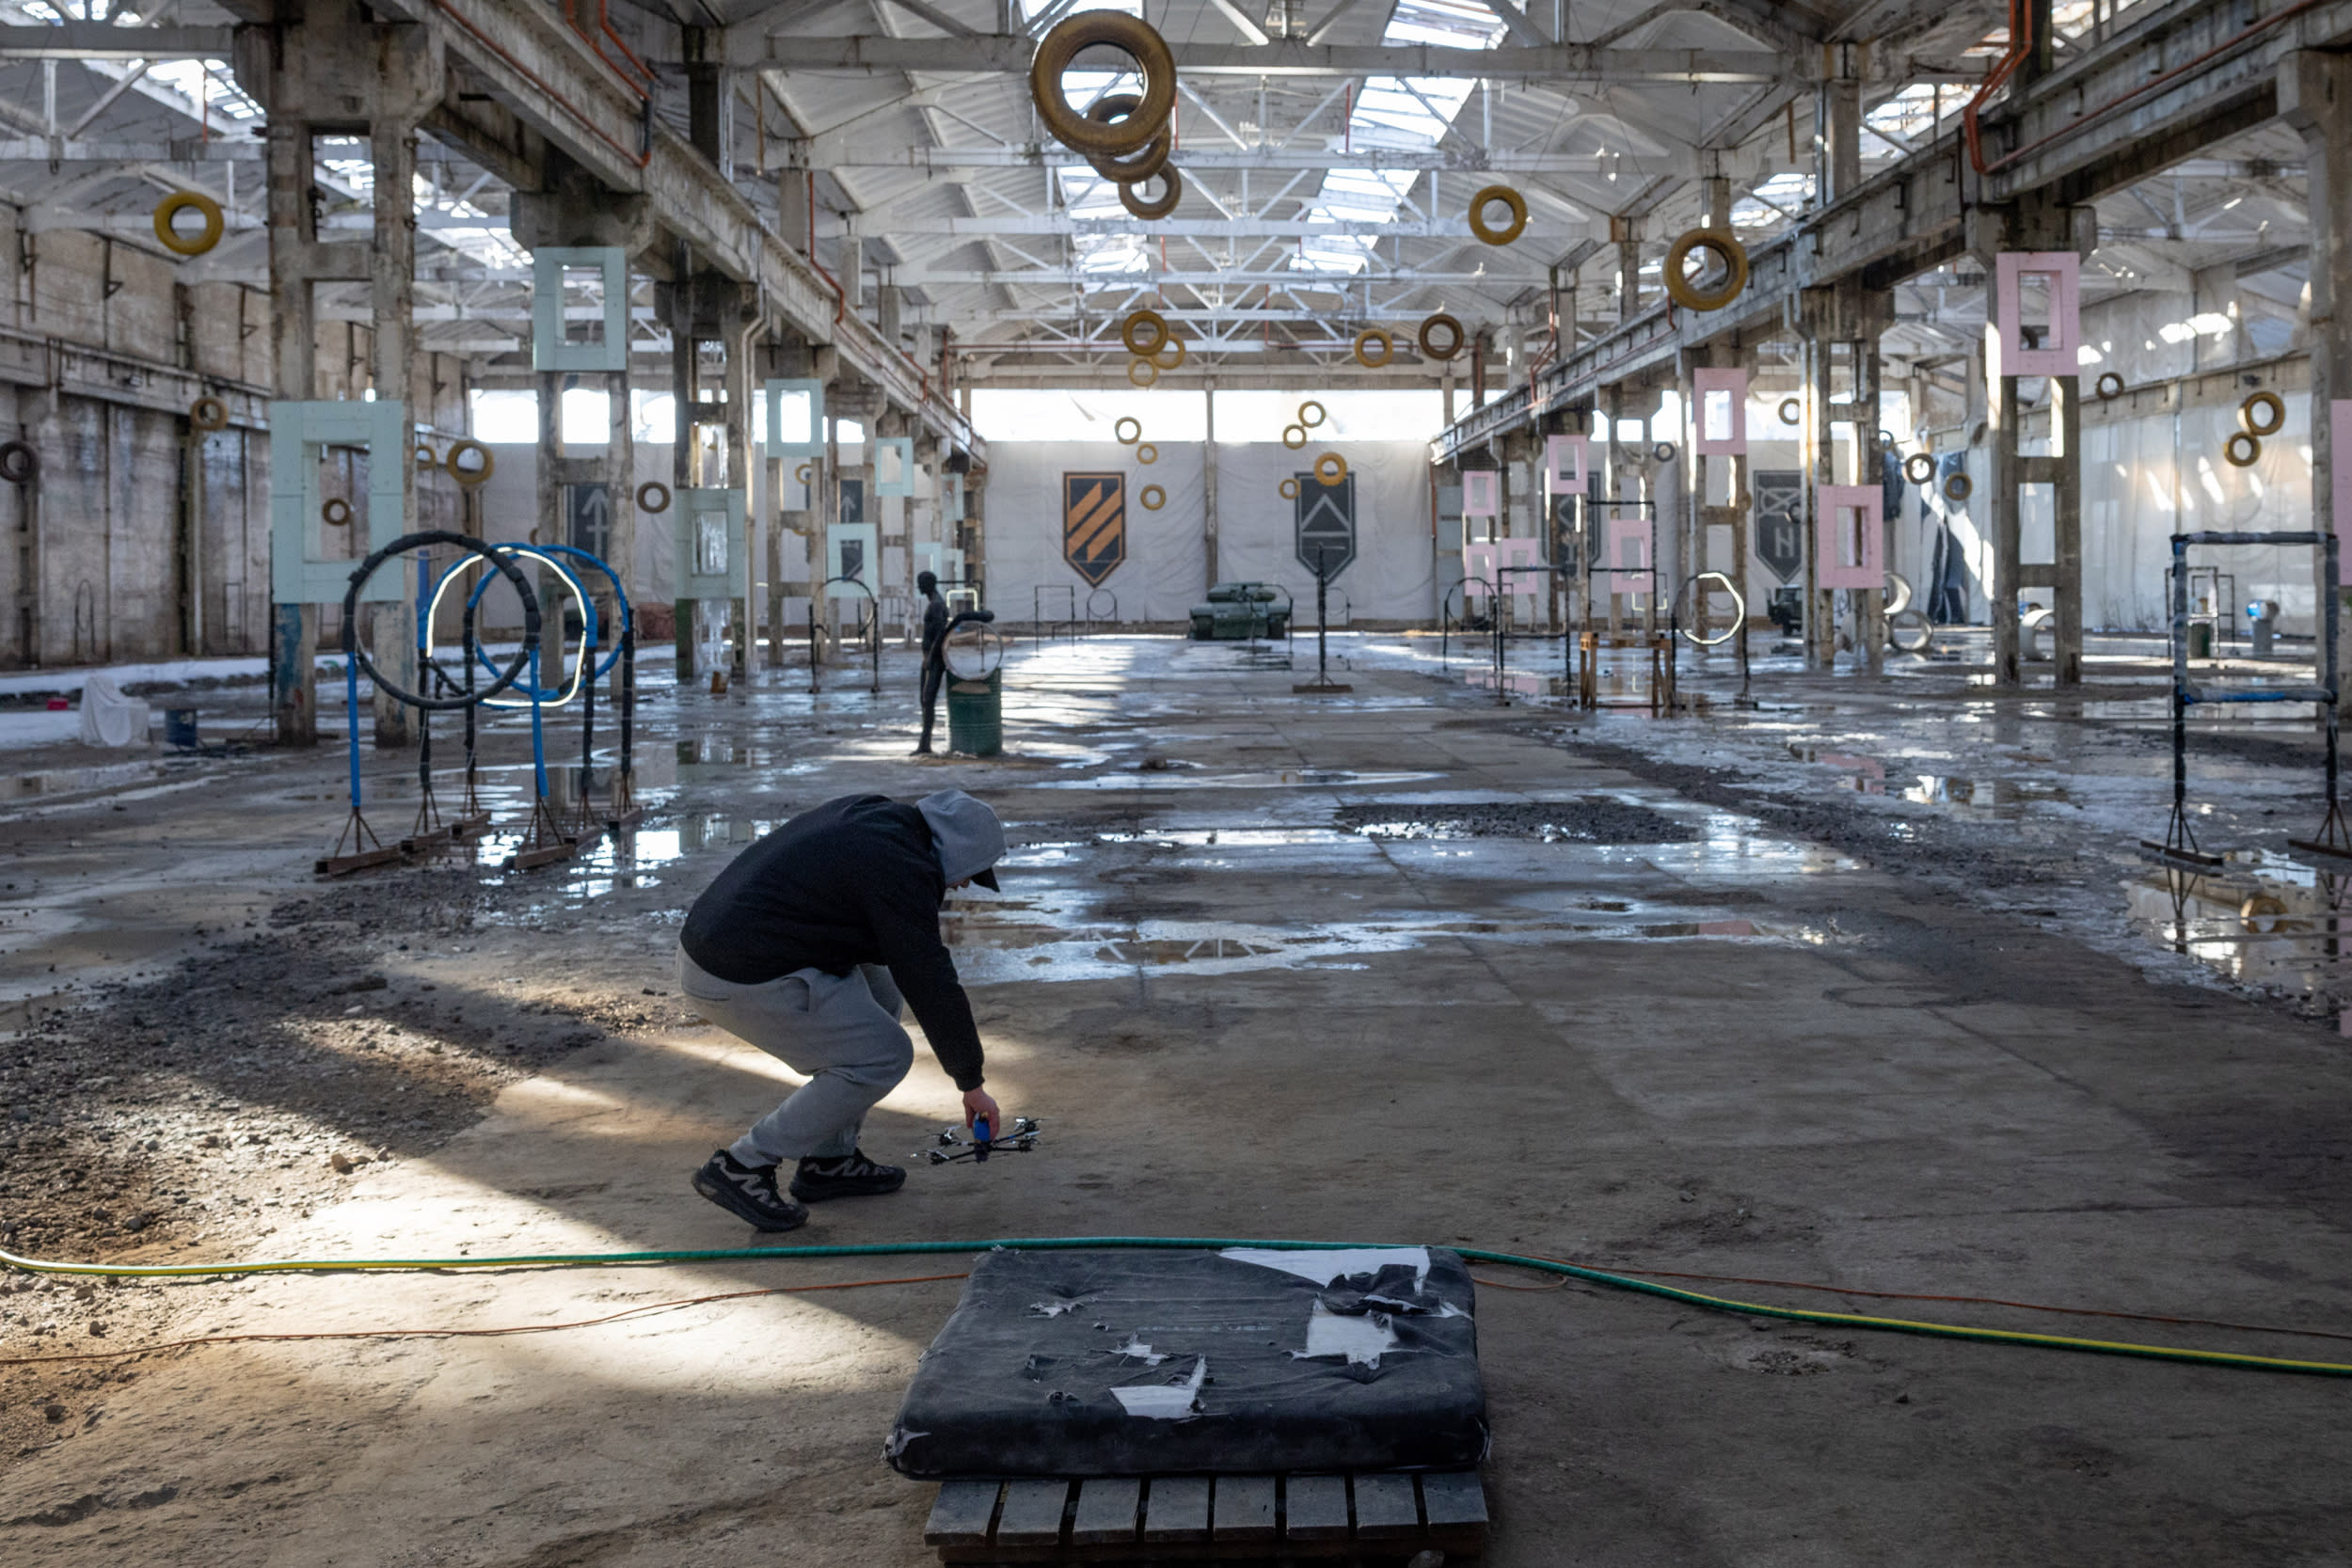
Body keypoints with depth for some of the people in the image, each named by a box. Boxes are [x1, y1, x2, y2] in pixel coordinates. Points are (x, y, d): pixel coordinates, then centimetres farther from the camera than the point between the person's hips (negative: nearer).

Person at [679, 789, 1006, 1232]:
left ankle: (828, 1161, 22)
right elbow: (929, 982, -12)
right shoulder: (901, 868, -14)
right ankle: (743, 1166, 0)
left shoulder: (875, 815, 15)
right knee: (883, 1056, -5)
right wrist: (973, 1084, -3)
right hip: (743, 980, -10)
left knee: (879, 994, 20)